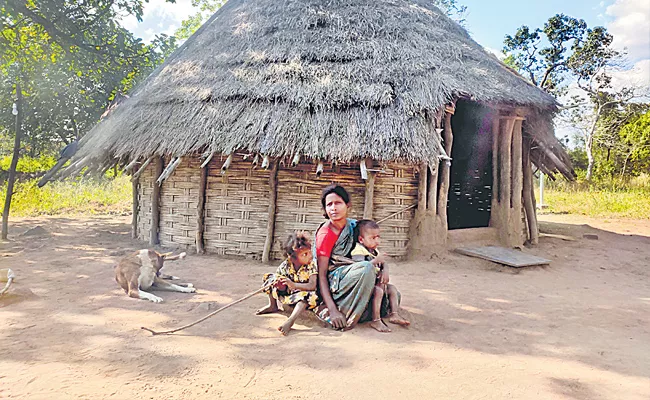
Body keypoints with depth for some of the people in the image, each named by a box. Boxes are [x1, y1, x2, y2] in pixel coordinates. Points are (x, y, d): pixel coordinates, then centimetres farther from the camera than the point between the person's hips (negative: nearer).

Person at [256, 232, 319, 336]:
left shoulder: (311, 265, -18)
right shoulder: (285, 265, -12)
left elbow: (312, 285, -29)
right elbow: (283, 289, -8)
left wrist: (293, 285, -41)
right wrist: (280, 285, -33)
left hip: (302, 294, -4)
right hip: (287, 294, 4)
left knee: (308, 295, -39)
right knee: (269, 277, -2)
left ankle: (290, 320, -45)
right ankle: (273, 306, 10)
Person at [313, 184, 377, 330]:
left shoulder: (353, 225, 2)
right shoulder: (325, 234, -17)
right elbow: (321, 275, -19)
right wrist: (332, 310, -28)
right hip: (331, 282, -7)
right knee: (367, 268, -33)